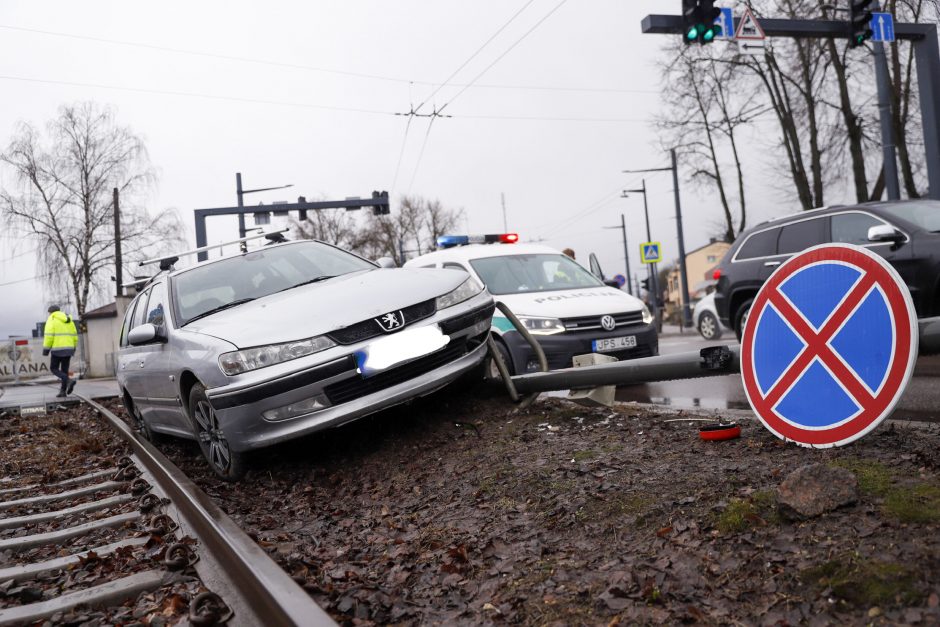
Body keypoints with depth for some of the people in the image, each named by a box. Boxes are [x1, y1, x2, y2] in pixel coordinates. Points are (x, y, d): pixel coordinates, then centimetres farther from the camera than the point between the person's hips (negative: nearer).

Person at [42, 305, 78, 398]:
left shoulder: (51, 320, -5)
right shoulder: (68, 320, 14)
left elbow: (48, 335, -15)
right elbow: (74, 335, 13)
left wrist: (46, 349, -9)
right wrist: (73, 348, 20)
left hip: (58, 349, -6)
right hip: (68, 348, 6)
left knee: (54, 369, 5)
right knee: (64, 370, 12)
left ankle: (69, 381, -18)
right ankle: (63, 391, 10)